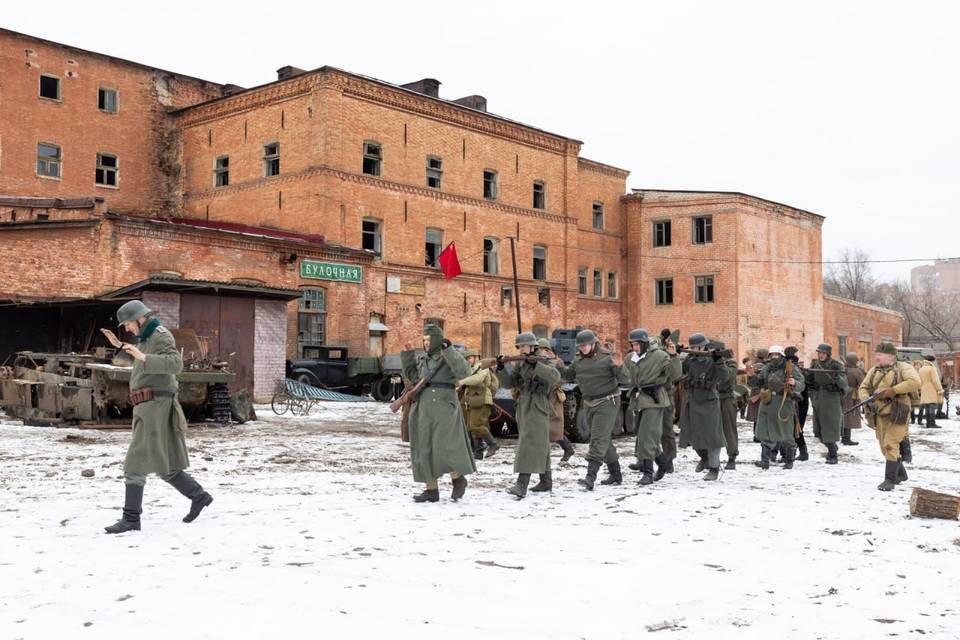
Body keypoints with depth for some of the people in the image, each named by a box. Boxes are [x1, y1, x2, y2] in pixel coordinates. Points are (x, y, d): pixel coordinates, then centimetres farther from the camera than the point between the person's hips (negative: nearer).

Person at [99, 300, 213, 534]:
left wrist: (144, 357, -34)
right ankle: (199, 496, 20)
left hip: (155, 405, -10)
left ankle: (131, 518, -6)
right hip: (148, 407, 10)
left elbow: (176, 363, -26)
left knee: (136, 463, -9)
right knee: (165, 465, 13)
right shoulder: (147, 337, 19)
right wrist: (119, 345, 32)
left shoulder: (161, 335, -10)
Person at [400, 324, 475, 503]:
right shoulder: (422, 357, 15)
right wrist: (407, 355, 14)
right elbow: (413, 376, 23)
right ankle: (431, 490, 12)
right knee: (424, 448, 6)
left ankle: (458, 479, 13)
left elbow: (463, 373, -19)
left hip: (443, 406, -7)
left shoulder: (449, 356, -4)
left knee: (445, 445, -11)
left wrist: (449, 350, -23)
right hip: (423, 407, 7)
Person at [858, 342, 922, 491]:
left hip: (896, 413, -7)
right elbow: (863, 388, 10)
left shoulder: (903, 368, -5)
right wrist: (867, 401, -10)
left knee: (891, 446, -12)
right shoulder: (874, 370, 12)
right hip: (879, 413, 7)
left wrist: (893, 390, -23)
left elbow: (915, 382, -22)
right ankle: (901, 474, 32)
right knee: (885, 447, 14)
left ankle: (890, 479, -7)